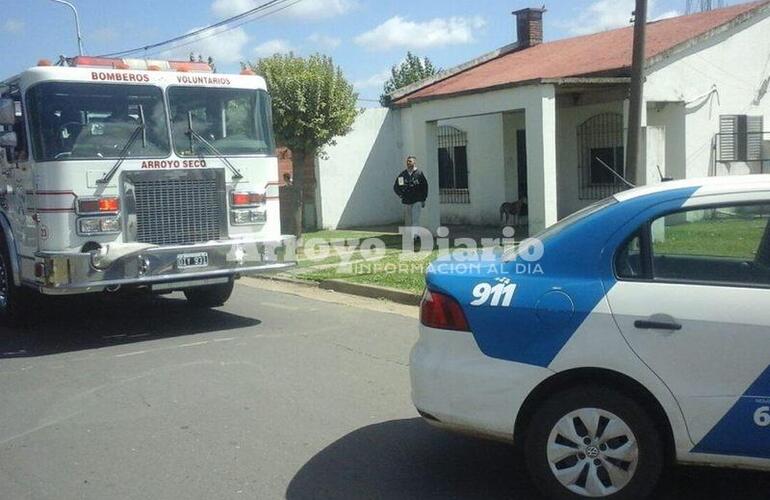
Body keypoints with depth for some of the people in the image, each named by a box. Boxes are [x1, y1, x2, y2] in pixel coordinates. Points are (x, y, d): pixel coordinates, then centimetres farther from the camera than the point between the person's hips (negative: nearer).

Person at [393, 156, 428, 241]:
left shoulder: (419, 174, -1)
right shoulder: (402, 175, 6)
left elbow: (425, 187, 5)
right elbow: (395, 186, 17)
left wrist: (423, 199, 3)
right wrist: (401, 194, 2)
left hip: (417, 201, -3)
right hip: (406, 202, 3)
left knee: (415, 220, -12)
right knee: (408, 221, 7)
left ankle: (412, 237, -16)